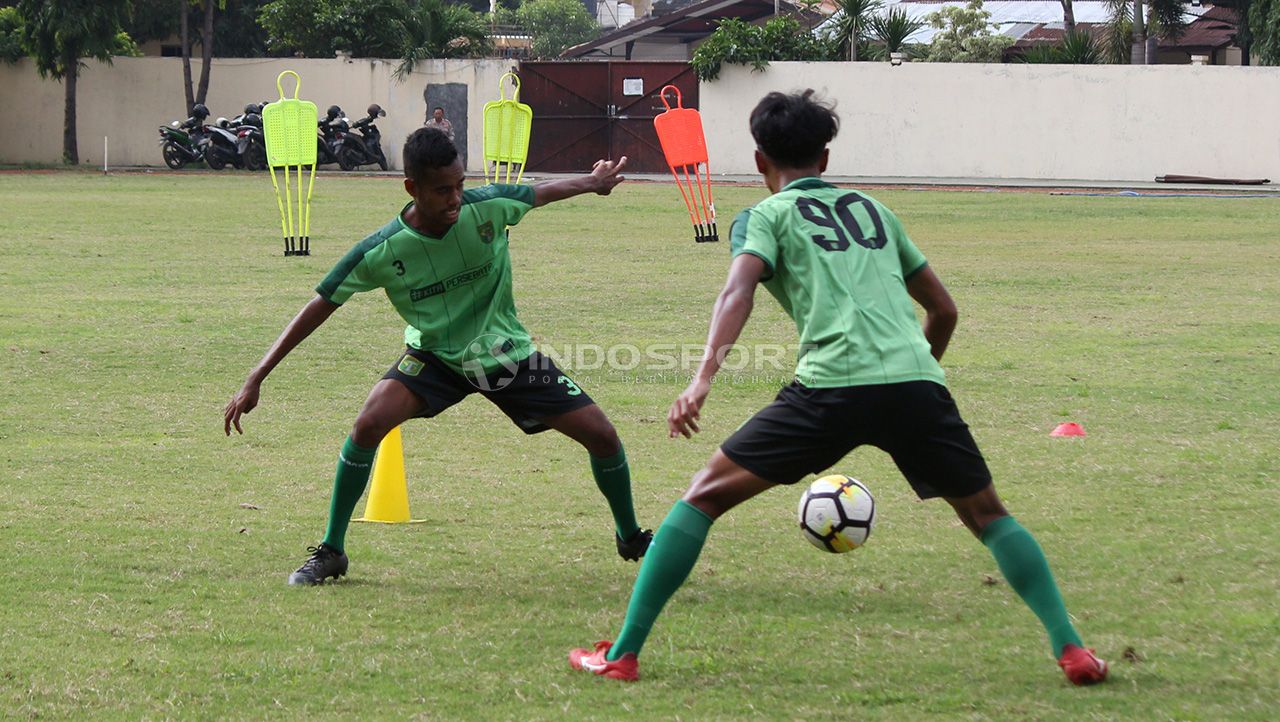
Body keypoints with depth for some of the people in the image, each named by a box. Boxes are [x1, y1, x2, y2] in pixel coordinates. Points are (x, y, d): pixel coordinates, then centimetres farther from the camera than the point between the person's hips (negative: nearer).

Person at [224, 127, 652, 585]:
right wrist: (256, 379, -17)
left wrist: (593, 183, 18)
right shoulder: (381, 251, -24)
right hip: (435, 355, -2)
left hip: (505, 352, 2)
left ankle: (630, 538, 25)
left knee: (601, 434, -4)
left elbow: (540, 193, 2)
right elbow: (321, 306, -16)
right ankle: (331, 551, -10)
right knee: (370, 422, -28)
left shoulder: (489, 208, -21)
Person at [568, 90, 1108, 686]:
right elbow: (943, 308, 31)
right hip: (917, 380, 3)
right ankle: (1070, 649, 11)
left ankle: (622, 654, 2)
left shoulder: (767, 214, 15)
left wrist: (703, 378, -18)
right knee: (987, 515, 22)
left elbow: (739, 290, -6)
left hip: (831, 386, -3)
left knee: (706, 495, 7)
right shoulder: (873, 209, 28)